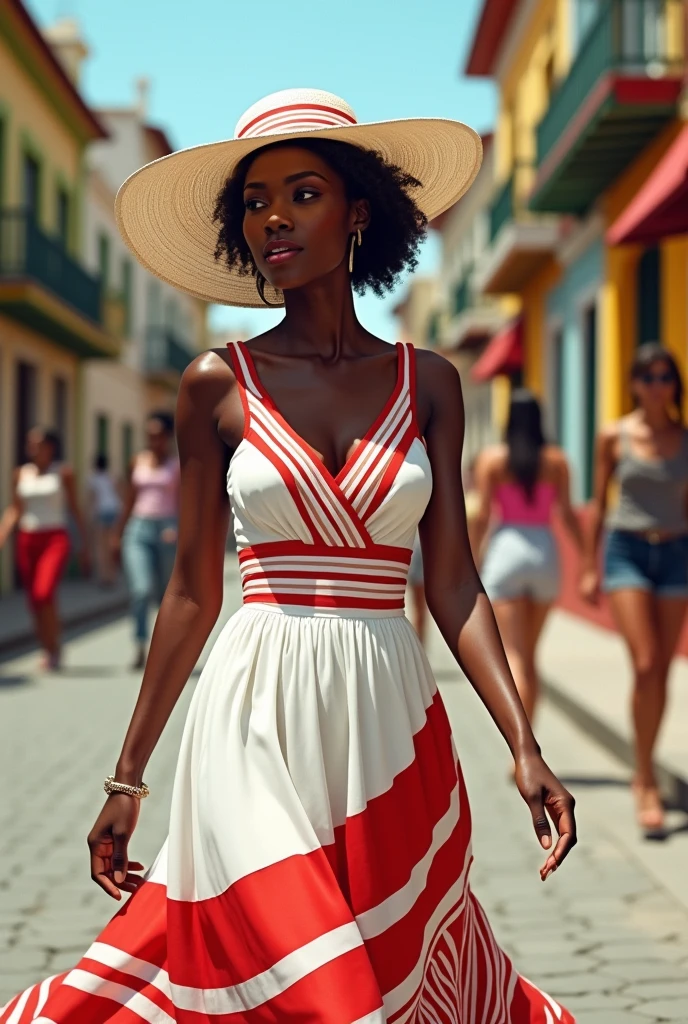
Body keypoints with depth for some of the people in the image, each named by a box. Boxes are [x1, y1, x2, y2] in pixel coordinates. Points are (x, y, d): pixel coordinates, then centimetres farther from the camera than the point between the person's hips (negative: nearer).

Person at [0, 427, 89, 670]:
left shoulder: (63, 472, 1)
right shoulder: (20, 474, 8)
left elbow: (74, 508, 5)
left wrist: (84, 544, 2)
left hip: (55, 538, -4)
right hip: (27, 539, 4)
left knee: (44, 593, -21)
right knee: (34, 602, 6)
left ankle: (53, 650, -6)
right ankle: (48, 651, 22)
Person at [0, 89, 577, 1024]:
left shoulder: (428, 382, 6)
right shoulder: (217, 385, 1)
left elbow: (453, 582, 4)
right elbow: (193, 591, 3)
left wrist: (524, 746, -5)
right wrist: (127, 777, 3)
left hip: (391, 725, 3)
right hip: (260, 716, -2)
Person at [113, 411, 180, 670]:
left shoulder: (179, 464, 1)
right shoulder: (137, 462, 10)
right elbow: (129, 500, 15)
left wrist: (178, 529, -21)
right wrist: (118, 533, 14)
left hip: (167, 530, -1)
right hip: (138, 530, 2)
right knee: (141, 589, -16)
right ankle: (140, 648, -10)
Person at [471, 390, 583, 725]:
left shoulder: (492, 458, -2)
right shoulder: (556, 459, 3)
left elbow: (482, 515, -6)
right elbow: (567, 514, -1)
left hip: (507, 549, -3)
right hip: (546, 551, 3)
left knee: (513, 655, -6)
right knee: (530, 654, 17)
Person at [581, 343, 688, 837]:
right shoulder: (614, 436, 1)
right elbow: (599, 504, 6)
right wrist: (591, 567, 5)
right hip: (626, 551, -2)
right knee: (646, 666, -14)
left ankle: (645, 771, 22)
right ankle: (646, 782, -4)